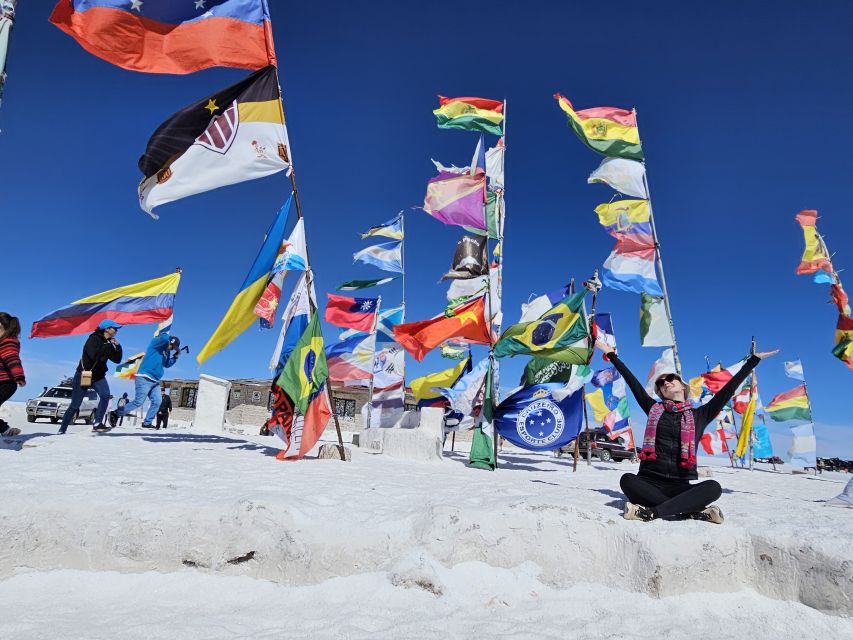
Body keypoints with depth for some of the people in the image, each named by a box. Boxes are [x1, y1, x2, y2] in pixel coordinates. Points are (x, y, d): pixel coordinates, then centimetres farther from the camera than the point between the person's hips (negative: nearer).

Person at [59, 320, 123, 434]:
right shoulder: (93, 339, -16)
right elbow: (94, 356, -32)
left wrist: (118, 346, -8)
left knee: (105, 395, -23)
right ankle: (62, 430, 19)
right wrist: (107, 346, -24)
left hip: (98, 376, 5)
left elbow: (117, 360, 3)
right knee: (75, 406, 2)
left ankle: (97, 424, -19)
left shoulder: (108, 344, 5)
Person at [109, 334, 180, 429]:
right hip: (144, 378, -9)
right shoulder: (156, 343, -6)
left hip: (155, 381, 9)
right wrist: (165, 332, -6)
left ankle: (147, 423, 7)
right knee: (139, 401, -11)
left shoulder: (166, 352, 19)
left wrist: (175, 356, 13)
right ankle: (115, 414, 2)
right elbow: (164, 338, -27)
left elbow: (166, 364, 25)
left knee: (156, 402, 1)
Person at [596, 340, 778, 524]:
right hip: (650, 482, 0)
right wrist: (612, 355, 15)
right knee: (627, 480, -31)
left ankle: (650, 512, -34)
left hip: (681, 486, 0)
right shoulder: (654, 409, 13)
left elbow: (728, 389, 12)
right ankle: (695, 512, -29)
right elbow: (633, 382, 14)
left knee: (713, 487, -29)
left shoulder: (699, 415, 12)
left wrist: (754, 359, 12)